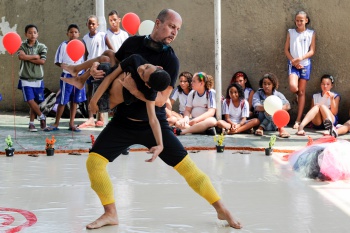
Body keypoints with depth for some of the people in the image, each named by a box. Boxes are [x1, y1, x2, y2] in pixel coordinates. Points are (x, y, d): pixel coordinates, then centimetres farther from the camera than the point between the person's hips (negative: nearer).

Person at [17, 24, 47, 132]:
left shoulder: (42, 47, 0)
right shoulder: (22, 46, 0)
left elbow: (42, 61, -11)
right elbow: (21, 56, -18)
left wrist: (28, 58, -12)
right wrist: (35, 56, -12)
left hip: (38, 78, 1)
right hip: (26, 78, -1)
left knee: (35, 102, 6)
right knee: (30, 101, -9)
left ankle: (31, 123, 17)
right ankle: (42, 117, 12)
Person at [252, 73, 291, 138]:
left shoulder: (278, 95, 4)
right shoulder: (257, 94, 1)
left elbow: (287, 106, -14)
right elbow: (256, 107, -19)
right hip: (262, 120, -1)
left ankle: (261, 128, -24)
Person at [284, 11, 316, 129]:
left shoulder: (311, 33, 3)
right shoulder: (291, 32, 5)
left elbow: (312, 51, -1)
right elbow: (286, 50, 4)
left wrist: (300, 58, -17)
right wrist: (293, 61, -10)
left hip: (305, 64, 0)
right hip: (293, 64, 0)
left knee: (302, 92, 2)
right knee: (293, 87, -23)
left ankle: (298, 120, 5)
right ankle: (297, 94, 17)